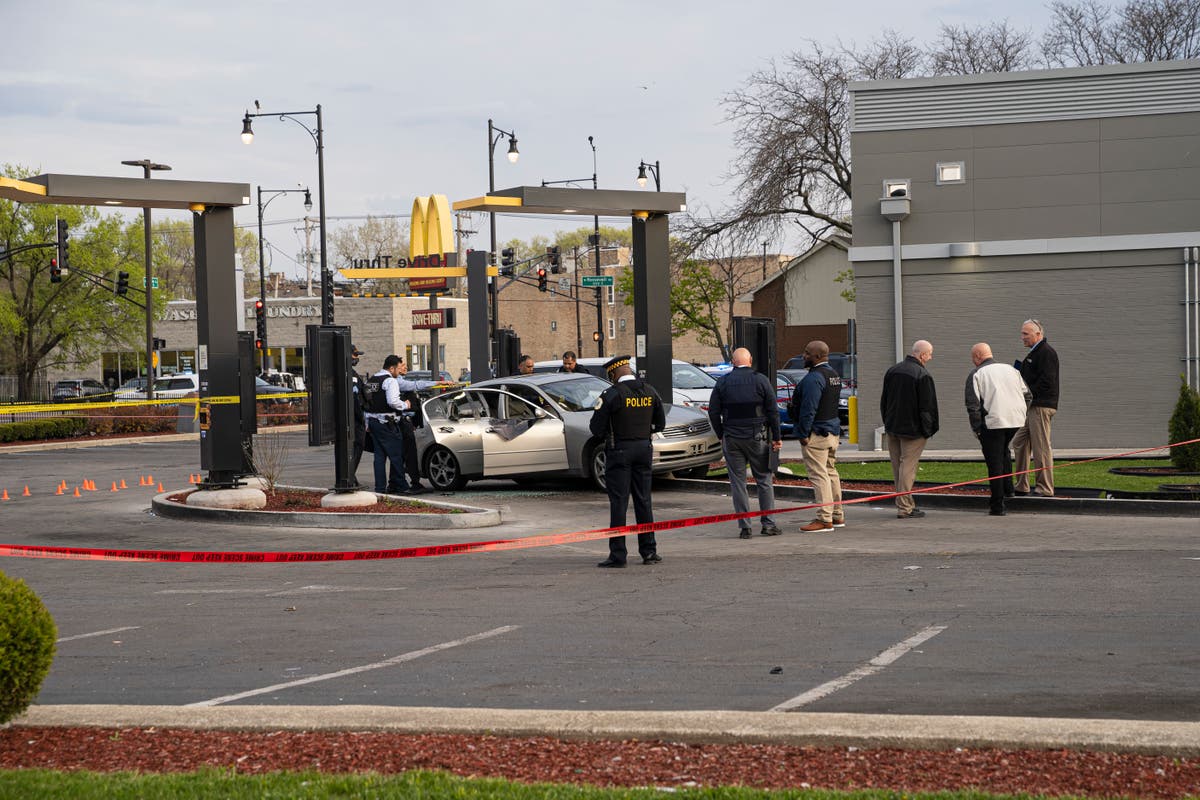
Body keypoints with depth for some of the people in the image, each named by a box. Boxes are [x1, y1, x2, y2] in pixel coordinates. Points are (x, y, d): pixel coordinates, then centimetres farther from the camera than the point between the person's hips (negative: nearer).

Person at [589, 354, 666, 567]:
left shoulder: (612, 394, -13)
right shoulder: (650, 391, 4)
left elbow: (596, 428, -12)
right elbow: (660, 424, 13)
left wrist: (607, 435, 8)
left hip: (619, 451, -5)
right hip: (644, 449, 5)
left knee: (618, 502, -2)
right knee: (643, 500, 12)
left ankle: (617, 554, -3)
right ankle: (649, 551, 14)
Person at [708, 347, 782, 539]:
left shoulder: (723, 382, 2)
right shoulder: (760, 380, -3)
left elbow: (713, 411, 2)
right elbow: (773, 411, -4)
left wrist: (721, 435, 12)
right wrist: (777, 437, 2)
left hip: (731, 437, 1)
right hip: (757, 437, -1)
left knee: (737, 482, 5)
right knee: (764, 479, 7)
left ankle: (744, 526, 1)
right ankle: (768, 524, 5)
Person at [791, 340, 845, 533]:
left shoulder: (813, 378, -19)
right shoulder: (834, 374, 13)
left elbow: (809, 409, -22)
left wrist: (803, 434, -16)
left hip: (816, 433, -10)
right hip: (833, 430, 10)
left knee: (818, 476, -8)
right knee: (830, 473, 17)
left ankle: (824, 519, -9)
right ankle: (837, 515, 22)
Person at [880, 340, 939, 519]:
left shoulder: (891, 371, 9)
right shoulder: (922, 375, -15)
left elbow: (883, 401, 15)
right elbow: (927, 406, -15)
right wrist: (928, 430, -7)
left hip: (892, 428, 7)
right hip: (912, 430, -7)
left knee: (897, 467, 13)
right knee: (908, 467, -5)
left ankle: (907, 504, 21)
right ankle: (904, 508, -5)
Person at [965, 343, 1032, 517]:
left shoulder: (976, 374, -1)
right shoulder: (1010, 369, 16)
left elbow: (972, 404, -8)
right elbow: (1027, 395, 15)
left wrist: (977, 429, -4)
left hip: (992, 422, -5)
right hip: (1016, 420, 5)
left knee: (995, 462, 0)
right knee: (1003, 451, 30)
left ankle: (998, 506, 1)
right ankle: (1008, 488, 25)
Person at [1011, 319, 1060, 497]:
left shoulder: (1046, 353, -13)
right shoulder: (1034, 352, 20)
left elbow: (1046, 382, -20)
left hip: (1041, 406, -11)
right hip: (1032, 407, 11)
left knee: (1041, 447, -8)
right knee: (1019, 442, 12)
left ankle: (1045, 489, -4)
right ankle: (1021, 486, 19)